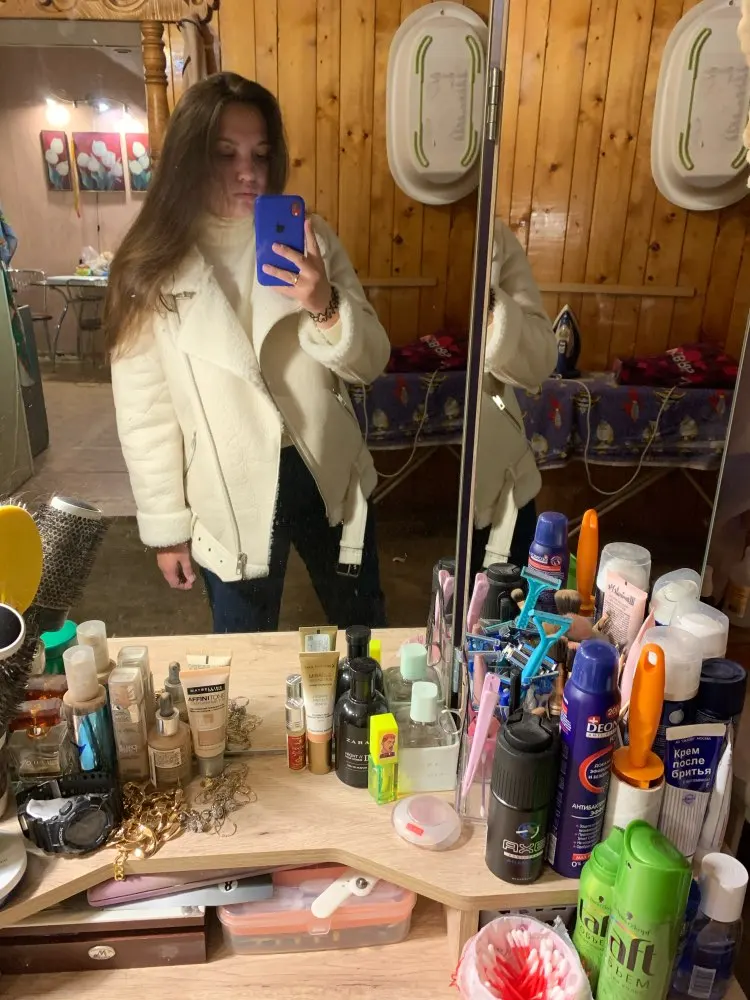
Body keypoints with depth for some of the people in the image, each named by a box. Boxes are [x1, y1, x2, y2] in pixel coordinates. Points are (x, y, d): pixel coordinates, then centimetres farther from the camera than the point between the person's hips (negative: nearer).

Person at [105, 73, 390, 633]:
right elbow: (144, 413, -6)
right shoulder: (153, 268, -10)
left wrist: (325, 307, -26)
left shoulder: (307, 238, -4)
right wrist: (167, 525, -3)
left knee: (366, 630, 23)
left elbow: (370, 364, -6)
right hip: (228, 498, -2)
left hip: (328, 477, 2)